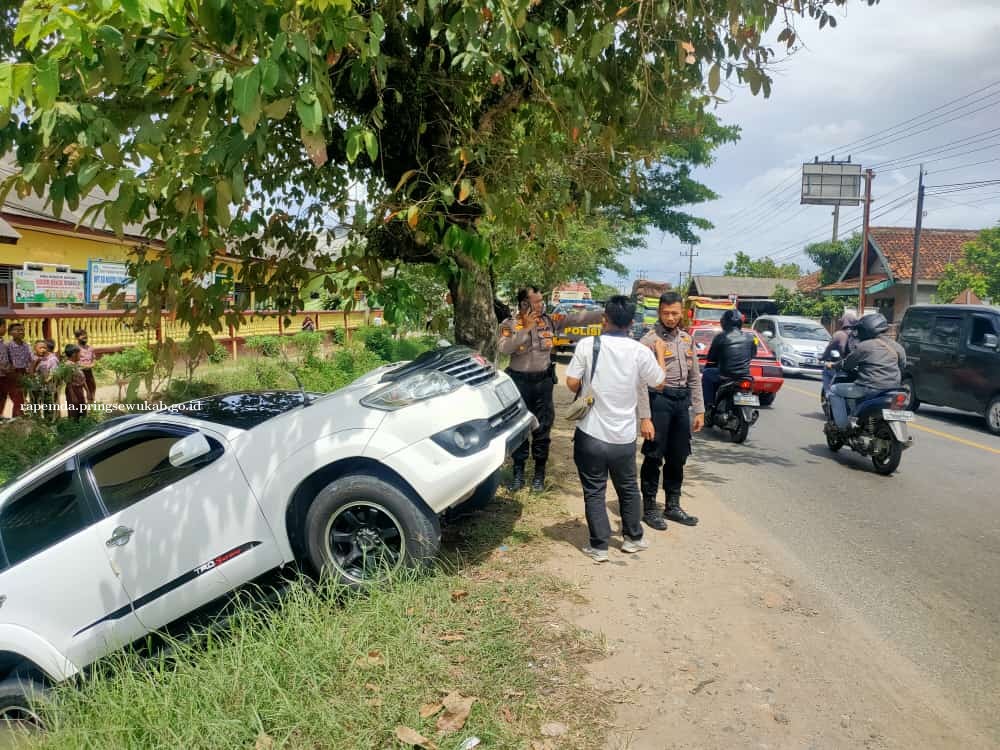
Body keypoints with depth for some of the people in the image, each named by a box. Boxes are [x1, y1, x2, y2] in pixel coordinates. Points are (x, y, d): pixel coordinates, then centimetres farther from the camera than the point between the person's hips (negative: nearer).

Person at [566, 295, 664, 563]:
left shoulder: (587, 345, -11)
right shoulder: (641, 351, -8)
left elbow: (572, 383, -9)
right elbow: (657, 382, 7)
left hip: (591, 434, -2)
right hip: (624, 436, 2)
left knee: (594, 491, 9)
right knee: (629, 488, 21)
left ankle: (599, 546, 12)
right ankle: (634, 538, 34)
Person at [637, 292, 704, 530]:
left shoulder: (687, 339, 12)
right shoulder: (650, 340, -9)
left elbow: (694, 377, 16)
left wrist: (699, 410, 10)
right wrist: (645, 417, -19)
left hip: (682, 400, 7)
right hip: (659, 399, -6)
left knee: (677, 456, 15)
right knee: (654, 457, 1)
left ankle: (673, 505, 29)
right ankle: (649, 508, 14)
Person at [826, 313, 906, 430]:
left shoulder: (863, 346, -7)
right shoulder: (895, 346, 10)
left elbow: (847, 364, 3)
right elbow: (902, 365, 18)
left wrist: (833, 365, 21)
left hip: (872, 388, -7)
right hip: (893, 388, 7)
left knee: (834, 390, 8)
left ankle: (843, 425, 1)